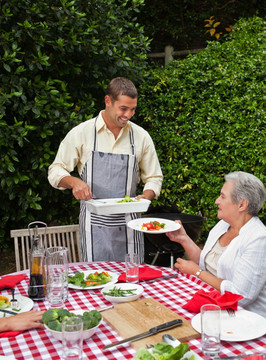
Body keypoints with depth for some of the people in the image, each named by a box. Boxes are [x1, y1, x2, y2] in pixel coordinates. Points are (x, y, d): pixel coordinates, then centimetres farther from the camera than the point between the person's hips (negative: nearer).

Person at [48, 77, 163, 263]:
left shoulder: (141, 136, 6)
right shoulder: (81, 133, 0)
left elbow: (154, 177, 13)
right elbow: (56, 171, 5)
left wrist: (145, 197, -8)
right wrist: (73, 182, -16)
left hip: (128, 222, 2)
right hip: (94, 223, -2)